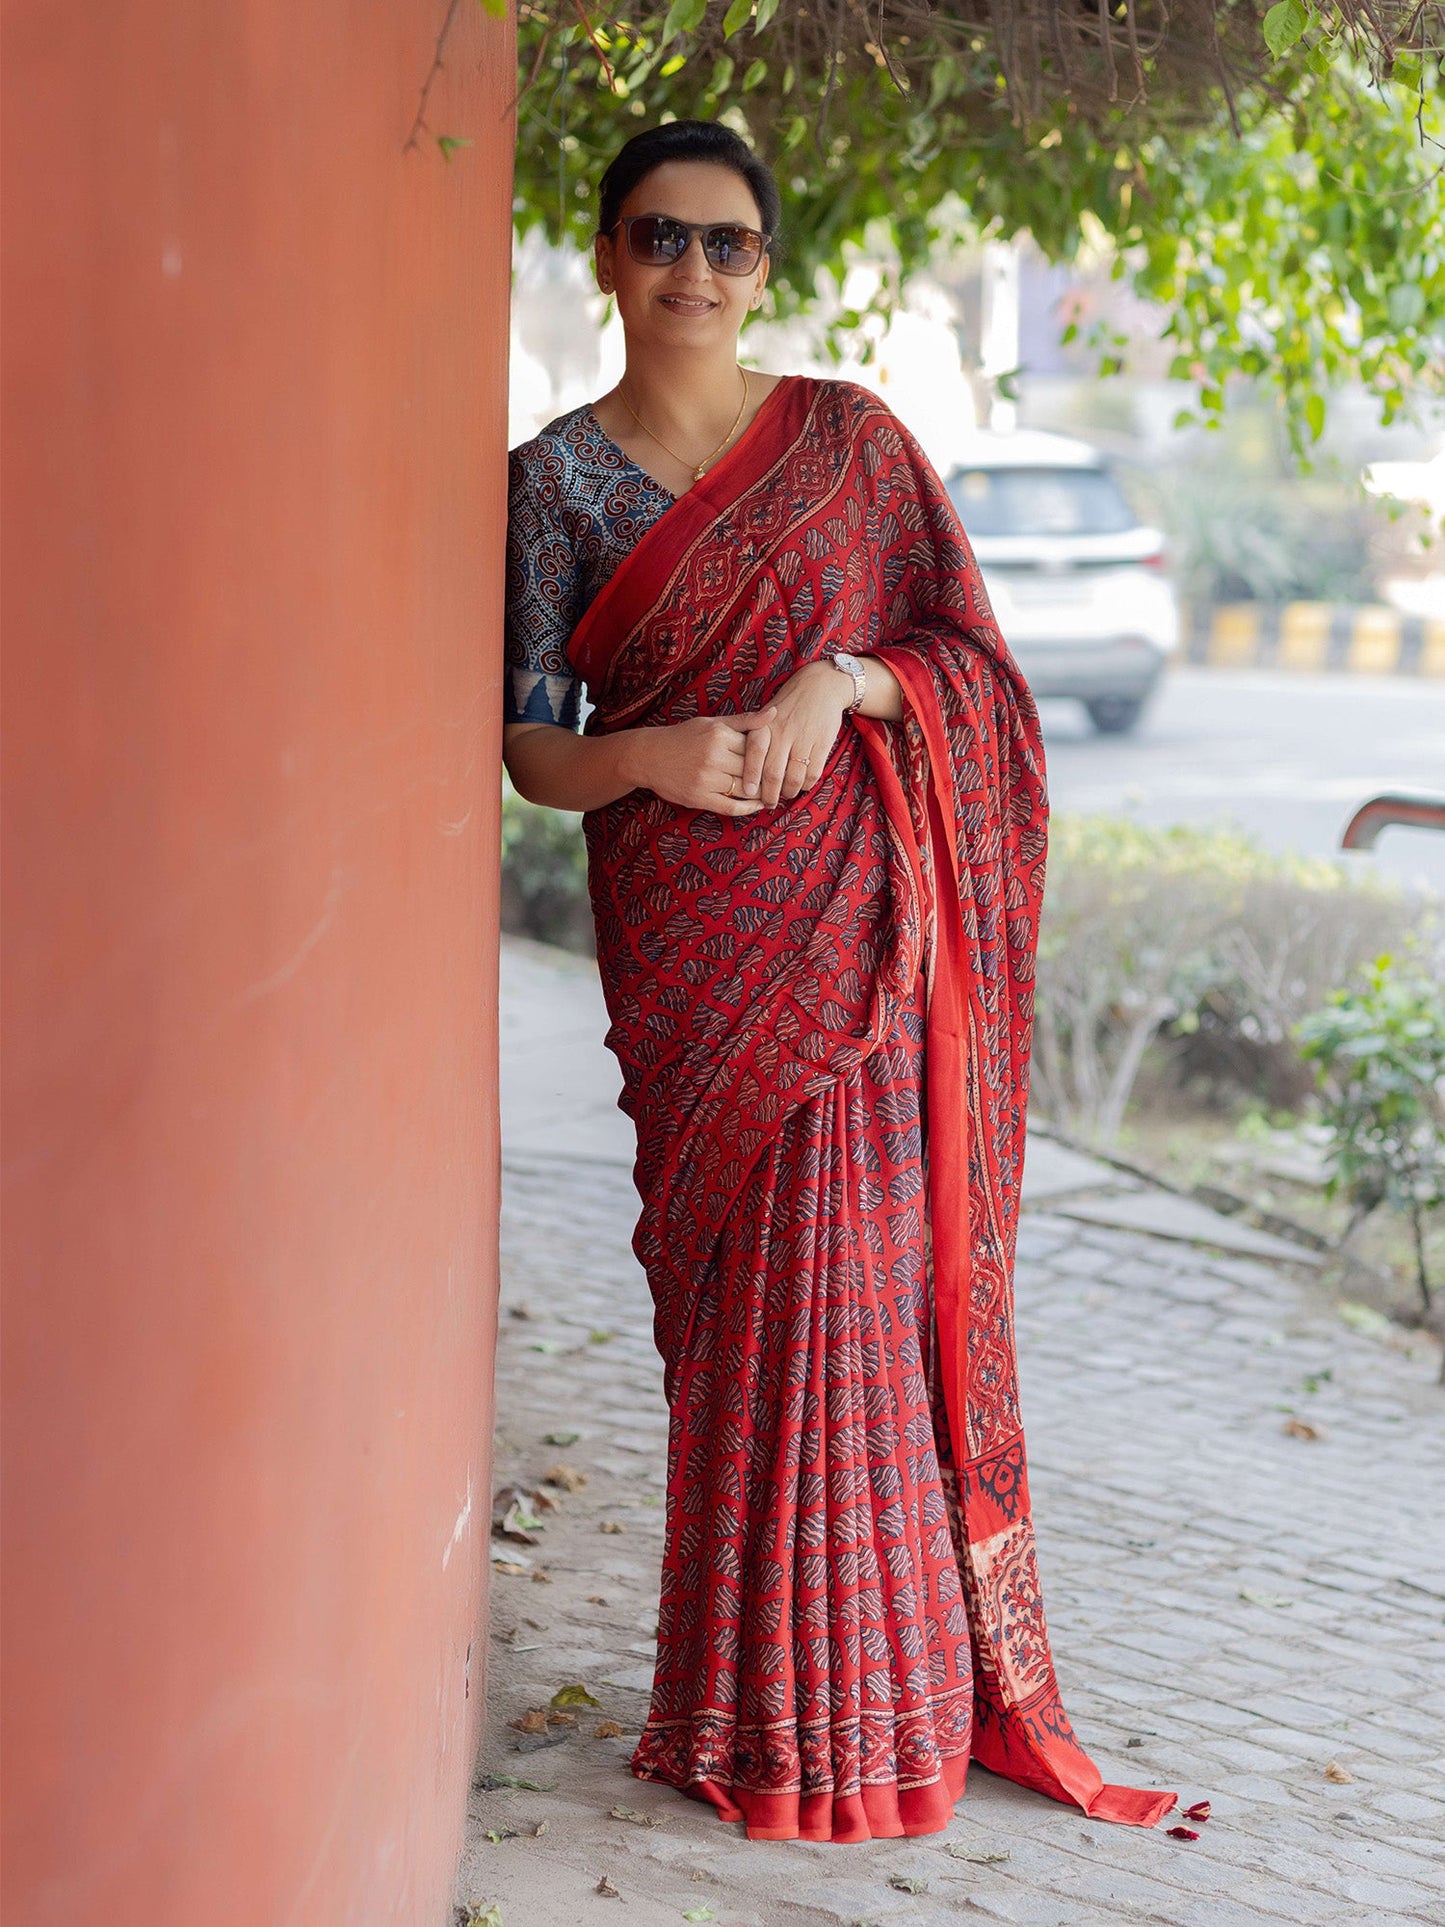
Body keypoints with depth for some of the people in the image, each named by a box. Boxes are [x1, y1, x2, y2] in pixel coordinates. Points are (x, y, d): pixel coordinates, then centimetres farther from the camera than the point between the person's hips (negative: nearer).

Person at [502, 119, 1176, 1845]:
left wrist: (844, 679, -14)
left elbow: (971, 656, 6)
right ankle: (758, 1701, 10)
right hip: (683, 942, 0)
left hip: (852, 926, 0)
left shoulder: (848, 439, 7)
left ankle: (853, 1703, 10)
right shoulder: (557, 477, 7)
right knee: (722, 1293, 0)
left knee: (846, 1287, -2)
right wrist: (648, 754, -17)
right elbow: (530, 744, 4)